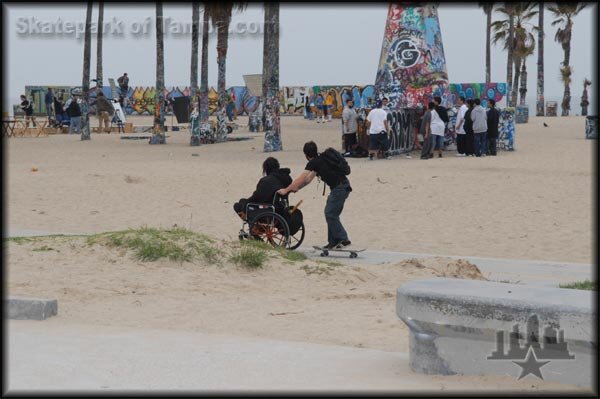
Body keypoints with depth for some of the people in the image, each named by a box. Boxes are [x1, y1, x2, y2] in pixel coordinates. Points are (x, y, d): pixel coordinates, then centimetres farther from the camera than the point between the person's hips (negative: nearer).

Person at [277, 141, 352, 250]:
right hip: (343, 187, 9)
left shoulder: (314, 162, -10)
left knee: (330, 214, -9)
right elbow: (309, 178, 24)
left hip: (340, 188, -9)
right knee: (331, 214, 12)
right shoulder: (320, 159, 19)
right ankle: (334, 241, 14)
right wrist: (296, 188, 23)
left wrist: (286, 190, -7)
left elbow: (301, 179, -11)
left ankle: (343, 239, -11)